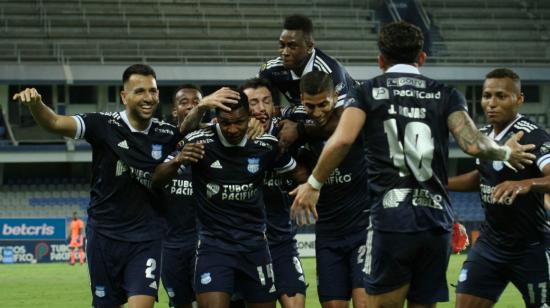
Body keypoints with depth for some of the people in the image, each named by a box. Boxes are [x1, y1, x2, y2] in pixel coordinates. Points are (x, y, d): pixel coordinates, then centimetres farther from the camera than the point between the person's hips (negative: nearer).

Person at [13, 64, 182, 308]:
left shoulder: (165, 134, -2)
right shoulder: (105, 125, -10)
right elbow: (55, 123, -20)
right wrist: (35, 103, -41)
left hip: (145, 239, 1)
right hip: (105, 234, -1)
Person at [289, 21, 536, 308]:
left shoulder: (367, 92, 7)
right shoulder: (445, 95, 10)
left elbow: (342, 141, -10)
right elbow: (474, 145, -3)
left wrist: (313, 184, 3)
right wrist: (506, 153, 16)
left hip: (390, 220, -2)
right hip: (437, 221, 2)